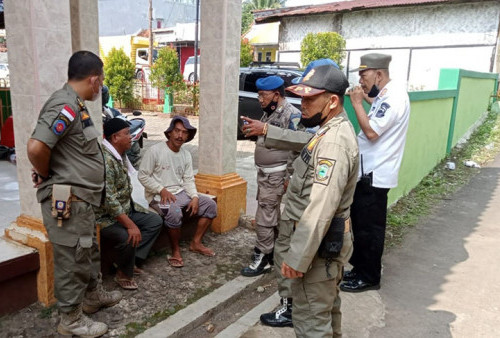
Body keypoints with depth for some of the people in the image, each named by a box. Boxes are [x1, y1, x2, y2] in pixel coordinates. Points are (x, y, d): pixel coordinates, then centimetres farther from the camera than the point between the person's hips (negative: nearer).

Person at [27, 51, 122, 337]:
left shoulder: (76, 105, 11)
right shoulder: (65, 106, -21)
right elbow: (36, 147, -30)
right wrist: (48, 177, -14)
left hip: (83, 198, 10)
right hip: (68, 201, -10)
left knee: (89, 252, 24)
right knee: (72, 260, 5)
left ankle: (94, 296, 43)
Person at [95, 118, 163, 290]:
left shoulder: (121, 155, 4)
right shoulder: (105, 160, -25)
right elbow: (109, 200, -30)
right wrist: (131, 225, -30)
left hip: (126, 209, 10)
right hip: (106, 216, -10)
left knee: (155, 221, 7)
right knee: (127, 238, -32)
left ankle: (132, 261, 6)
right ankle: (124, 274, -2)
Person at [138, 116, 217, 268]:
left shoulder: (186, 154, 8)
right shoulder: (155, 150, -11)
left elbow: (188, 180, 9)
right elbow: (142, 175, -11)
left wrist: (195, 197, -8)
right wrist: (161, 190, -20)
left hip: (180, 193, 7)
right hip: (158, 196, -7)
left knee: (210, 205, -3)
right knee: (174, 213, -37)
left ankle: (195, 243, 7)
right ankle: (175, 249, -12)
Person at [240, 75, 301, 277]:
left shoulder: (292, 115, -16)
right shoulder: (269, 113, 13)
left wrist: (289, 178, -21)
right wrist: (254, 128, 8)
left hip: (276, 176, -9)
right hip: (264, 173, 9)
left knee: (264, 219, -4)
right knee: (273, 216, 19)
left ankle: (262, 259, 10)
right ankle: (279, 249, 34)